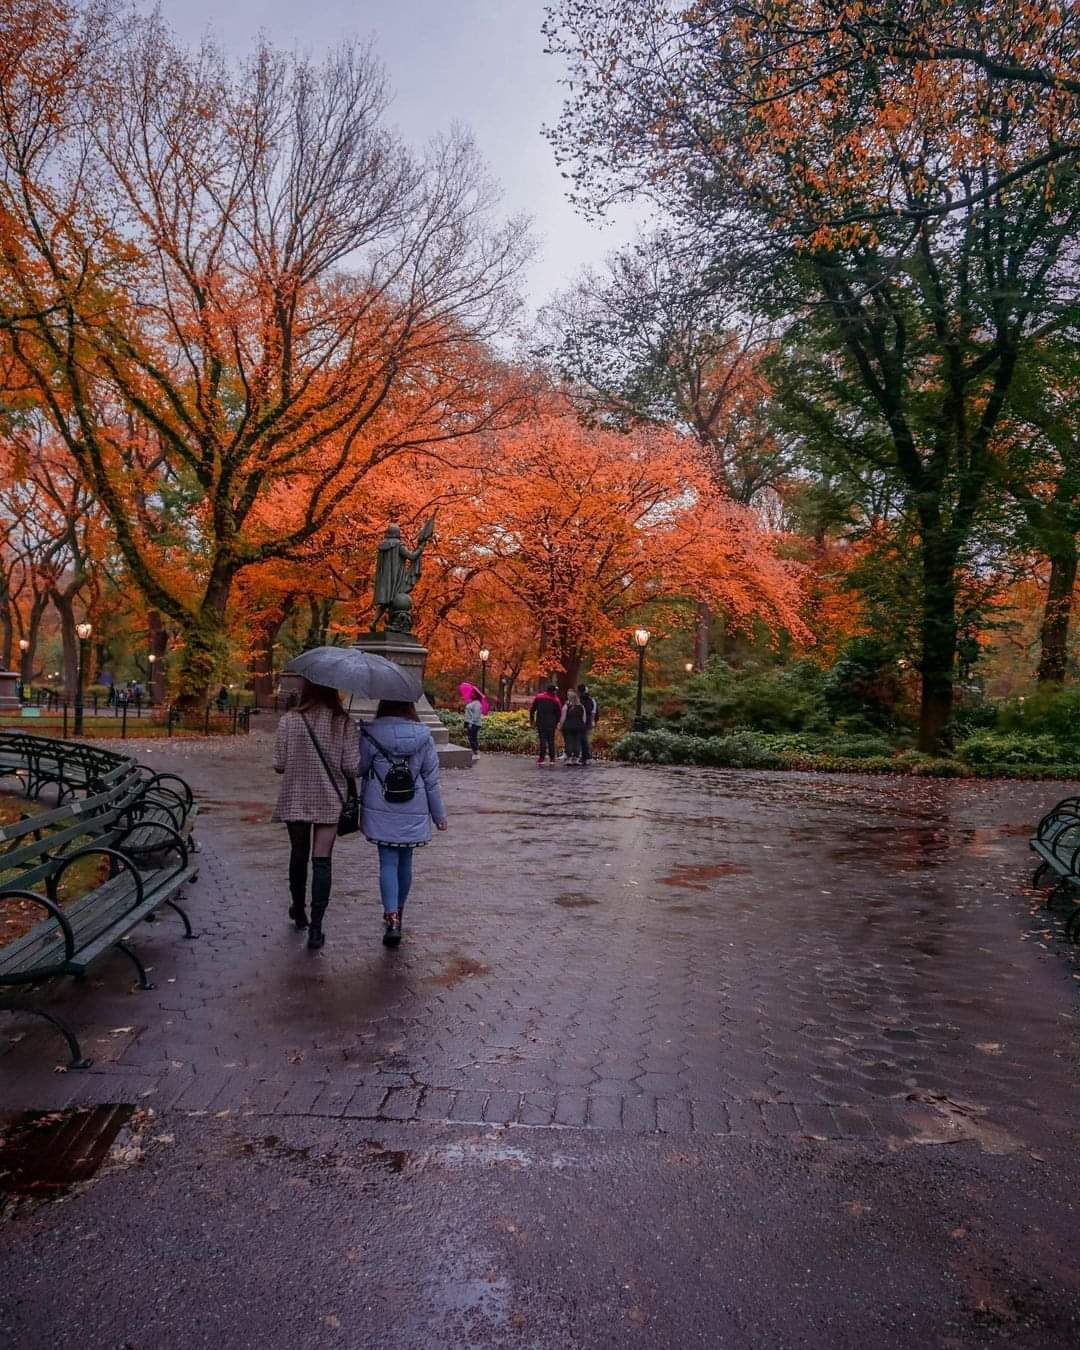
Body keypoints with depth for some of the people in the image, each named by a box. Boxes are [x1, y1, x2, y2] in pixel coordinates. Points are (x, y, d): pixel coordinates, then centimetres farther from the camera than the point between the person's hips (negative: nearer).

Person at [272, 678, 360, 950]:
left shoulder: (289, 721, -8)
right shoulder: (343, 722, -9)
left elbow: (279, 766, -5)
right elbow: (353, 767, -10)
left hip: (296, 800, 1)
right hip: (330, 800, -1)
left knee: (299, 855, 19)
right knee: (322, 861, 3)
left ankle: (299, 911, 37)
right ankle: (315, 928, -1)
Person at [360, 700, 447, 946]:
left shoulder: (370, 735, -8)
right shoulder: (423, 736, -2)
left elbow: (360, 772, -2)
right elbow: (432, 779, 2)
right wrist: (439, 814, 9)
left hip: (381, 812, -2)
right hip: (414, 813, 2)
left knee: (388, 863, 0)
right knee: (405, 862, 15)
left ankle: (391, 917, -15)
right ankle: (399, 912, 30)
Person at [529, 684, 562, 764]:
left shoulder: (538, 697, 4)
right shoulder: (555, 699, 0)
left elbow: (532, 710, 7)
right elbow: (559, 713, 0)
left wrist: (531, 720, 16)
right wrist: (556, 722, 11)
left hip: (541, 722, 0)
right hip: (551, 723, 0)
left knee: (542, 739, 0)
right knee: (551, 740, 8)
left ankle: (541, 758, -8)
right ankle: (552, 758, 10)